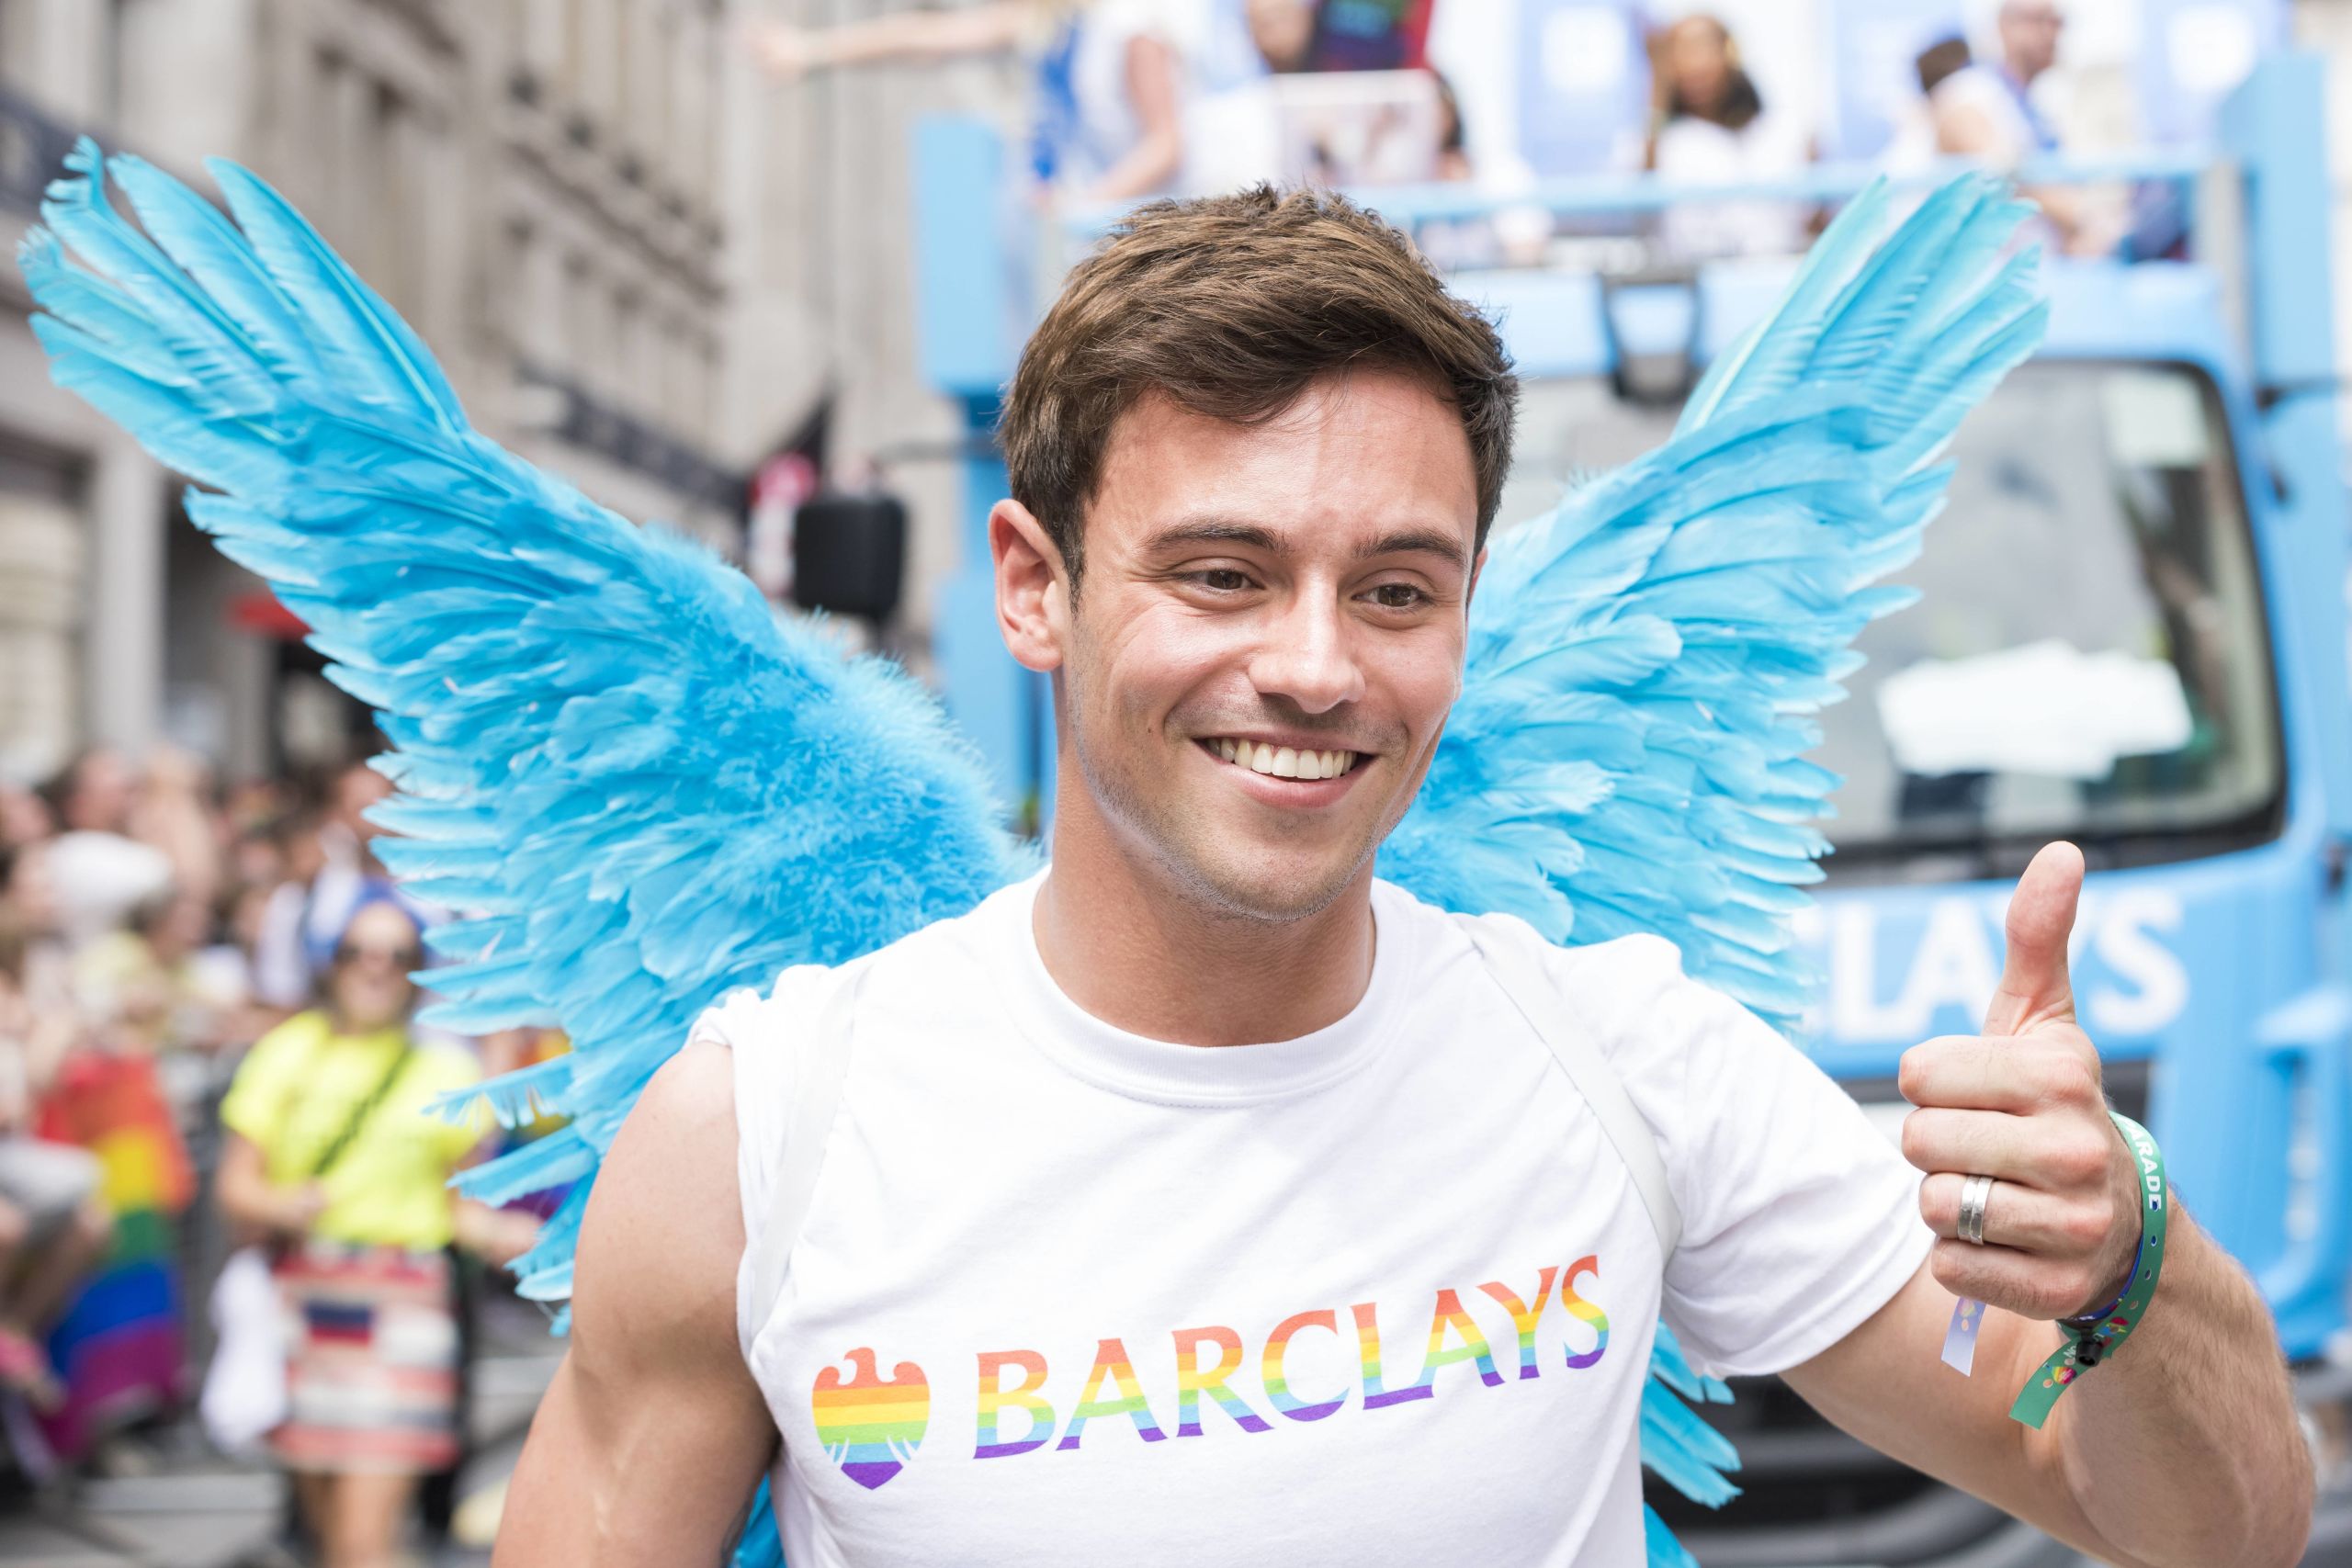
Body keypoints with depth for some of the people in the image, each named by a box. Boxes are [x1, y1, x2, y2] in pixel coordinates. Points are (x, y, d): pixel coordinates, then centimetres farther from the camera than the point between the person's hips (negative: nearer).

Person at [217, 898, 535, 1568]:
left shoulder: (444, 1067, 9)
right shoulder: (287, 1051, 9)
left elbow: (458, 1199, 10)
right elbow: (236, 1186, 5)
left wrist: (493, 1234, -11)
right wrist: (279, 1207, -16)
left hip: (401, 1302, -2)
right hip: (301, 1292, 2)